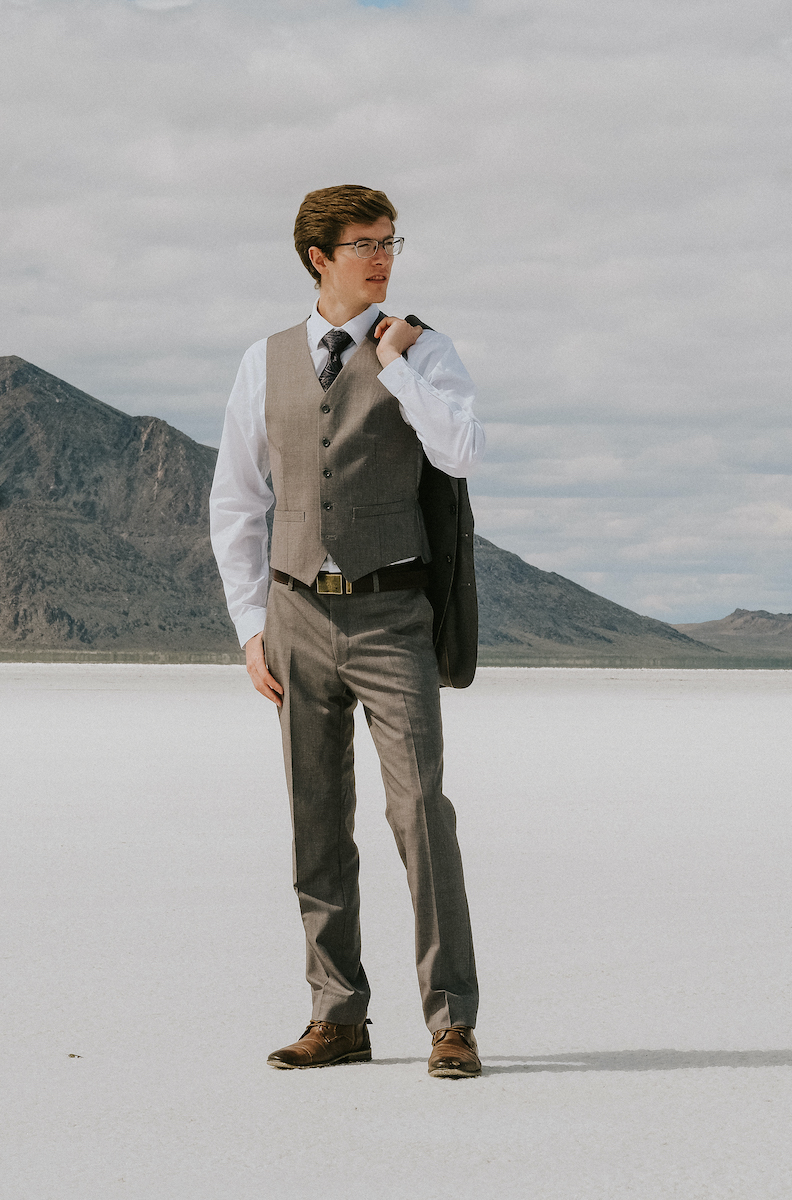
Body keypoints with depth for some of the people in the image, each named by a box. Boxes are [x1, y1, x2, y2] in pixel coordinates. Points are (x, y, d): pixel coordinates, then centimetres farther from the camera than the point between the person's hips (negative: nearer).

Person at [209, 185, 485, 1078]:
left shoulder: (424, 351, 1)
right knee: (317, 827, 6)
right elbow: (235, 504, 11)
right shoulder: (267, 364, 8)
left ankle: (452, 1024, -5)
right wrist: (252, 629, 5)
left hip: (391, 618, -3)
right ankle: (337, 1020, 15)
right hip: (299, 614, 3)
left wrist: (393, 363, -13)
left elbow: (461, 455, -18)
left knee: (421, 813, -11)